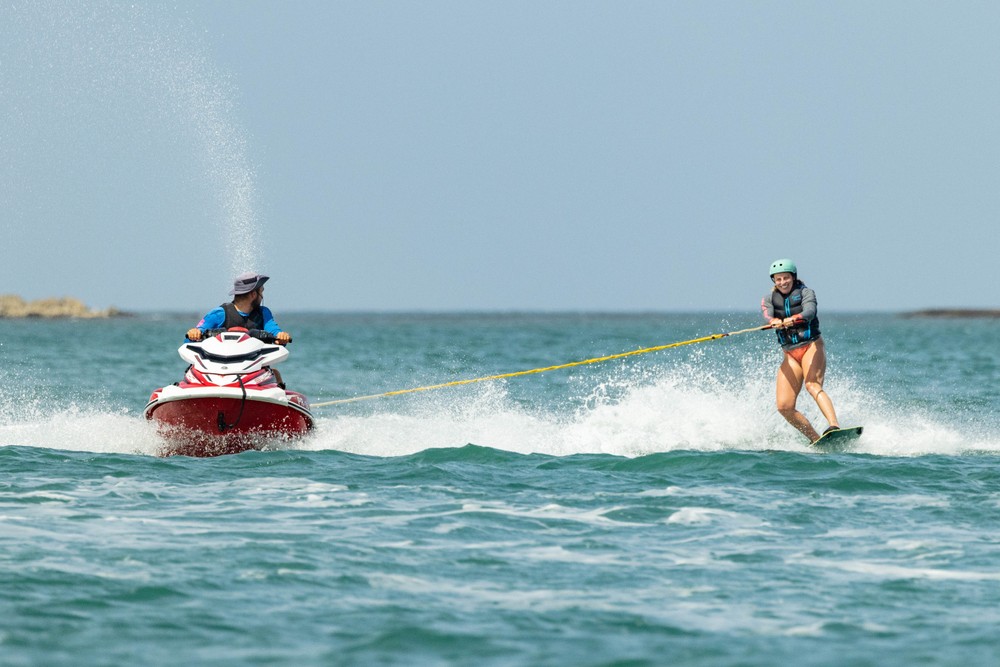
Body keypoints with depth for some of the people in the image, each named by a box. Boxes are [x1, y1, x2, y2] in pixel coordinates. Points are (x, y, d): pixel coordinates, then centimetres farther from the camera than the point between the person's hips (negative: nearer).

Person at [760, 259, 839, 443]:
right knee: (784, 407, -9)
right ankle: (816, 440, 0)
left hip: (811, 347, -4)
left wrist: (794, 319, -43)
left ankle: (835, 426, -47)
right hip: (790, 354, 5)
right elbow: (767, 315, -12)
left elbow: (810, 312, -21)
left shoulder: (805, 292, 0)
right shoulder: (769, 298, 9)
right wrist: (774, 321, -37)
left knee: (812, 386, -32)